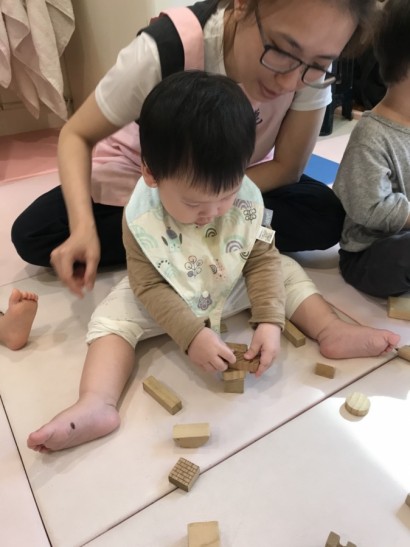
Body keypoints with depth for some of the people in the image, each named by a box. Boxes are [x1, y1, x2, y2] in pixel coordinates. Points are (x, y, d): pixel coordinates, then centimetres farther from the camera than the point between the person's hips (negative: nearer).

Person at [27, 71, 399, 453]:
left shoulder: (247, 200, -22)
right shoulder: (141, 217, -29)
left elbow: (262, 260, -17)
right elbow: (150, 286, -25)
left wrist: (269, 320, -28)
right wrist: (191, 335, -34)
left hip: (233, 287, 3)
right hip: (164, 301, -2)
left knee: (286, 271, -5)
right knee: (113, 318, -22)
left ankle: (332, 333, -5)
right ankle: (97, 404, -33)